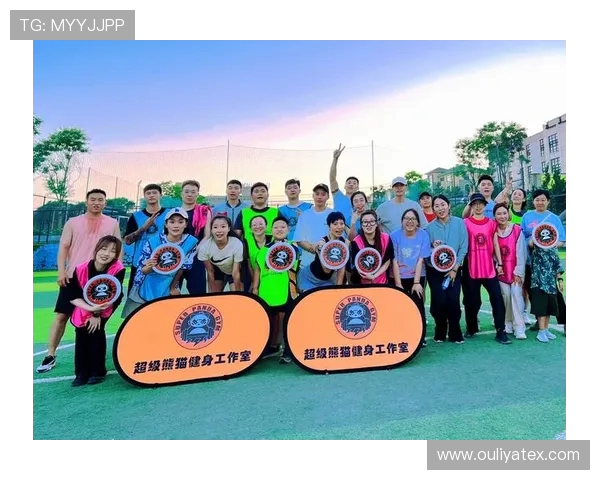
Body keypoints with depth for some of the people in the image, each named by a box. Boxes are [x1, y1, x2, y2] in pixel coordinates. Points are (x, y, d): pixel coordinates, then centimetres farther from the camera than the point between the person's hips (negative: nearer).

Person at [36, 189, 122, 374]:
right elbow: (63, 247, 2)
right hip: (73, 277, 0)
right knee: (61, 315, 2)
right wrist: (61, 272, -9)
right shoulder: (73, 222, 5)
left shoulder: (112, 223, 6)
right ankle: (51, 355, 13)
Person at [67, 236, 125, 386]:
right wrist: (91, 308, -33)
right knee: (81, 333, -10)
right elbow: (73, 296, -19)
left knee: (96, 330, -16)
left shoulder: (118, 269, -31)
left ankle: (97, 372, -1)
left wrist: (97, 315, -20)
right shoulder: (81, 269, -26)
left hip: (105, 308, -2)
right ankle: (81, 373, 5)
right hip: (84, 308, 2)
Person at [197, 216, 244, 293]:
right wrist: (213, 292, -5)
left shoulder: (237, 244, -35)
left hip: (234, 271, -2)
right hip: (217, 270, 2)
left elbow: (236, 273, -23)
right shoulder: (204, 246, -29)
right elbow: (210, 271, -13)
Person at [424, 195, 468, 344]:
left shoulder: (459, 223, -4)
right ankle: (440, 332, 17)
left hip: (454, 269, 0)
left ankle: (455, 333, 12)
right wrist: (433, 248, -24)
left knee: (453, 301, -9)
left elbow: (464, 247, -4)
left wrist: (454, 268, -8)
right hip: (434, 270, 0)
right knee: (439, 302, -5)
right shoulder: (430, 227, -4)